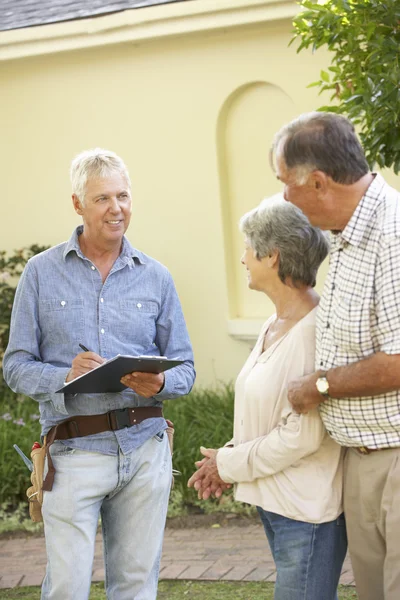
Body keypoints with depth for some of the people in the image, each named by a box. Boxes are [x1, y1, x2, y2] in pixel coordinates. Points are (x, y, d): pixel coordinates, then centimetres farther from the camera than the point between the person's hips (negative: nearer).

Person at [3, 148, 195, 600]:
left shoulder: (155, 277, 10)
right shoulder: (42, 272, 3)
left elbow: (184, 367, 11)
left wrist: (159, 384, -12)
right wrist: (66, 377, -18)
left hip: (145, 447, 3)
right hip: (74, 451, -2)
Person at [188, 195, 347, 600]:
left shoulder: (315, 331, -19)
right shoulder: (273, 327, 10)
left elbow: (304, 435, -21)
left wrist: (230, 464, -11)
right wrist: (229, 458, 4)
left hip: (308, 508, -9)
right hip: (272, 502, 9)